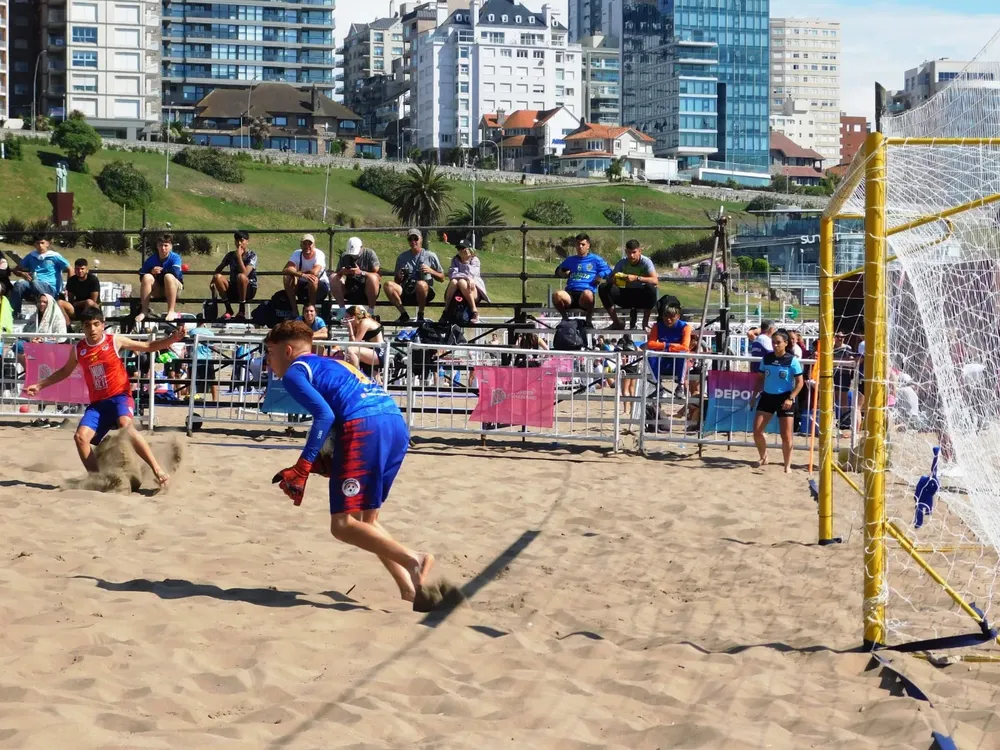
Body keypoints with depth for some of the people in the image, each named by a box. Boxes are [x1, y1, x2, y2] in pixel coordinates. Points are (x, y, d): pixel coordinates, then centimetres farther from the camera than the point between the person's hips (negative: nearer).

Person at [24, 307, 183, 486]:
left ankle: (157, 469, -34)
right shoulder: (78, 349, 6)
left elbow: (148, 346, 3)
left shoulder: (115, 341, -3)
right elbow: (65, 371, 26)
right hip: (97, 402, 5)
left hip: (120, 397, -5)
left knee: (126, 426, -33)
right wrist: (40, 385, 26)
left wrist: (171, 339, -12)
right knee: (80, 437, -14)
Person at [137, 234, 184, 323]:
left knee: (168, 276, -33)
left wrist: (160, 271, -19)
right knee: (147, 277, -24)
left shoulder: (175, 258, -10)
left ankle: (171, 311, -36)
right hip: (158, 290, 3)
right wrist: (152, 272, -24)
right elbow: (141, 278, -6)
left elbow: (175, 273, -28)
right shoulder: (151, 259, -2)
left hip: (174, 289, -3)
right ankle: (144, 311, -24)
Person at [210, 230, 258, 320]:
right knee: (218, 277, -22)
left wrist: (239, 256, -24)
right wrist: (212, 281, -7)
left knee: (241, 276, -36)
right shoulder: (230, 255, 2)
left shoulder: (252, 256, -10)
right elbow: (218, 269, 10)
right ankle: (228, 309, -12)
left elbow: (245, 273, -25)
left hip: (249, 289, -4)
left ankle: (242, 310, -22)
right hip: (233, 289, 4)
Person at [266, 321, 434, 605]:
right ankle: (411, 590, 4)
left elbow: (324, 414, -8)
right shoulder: (332, 364, 34)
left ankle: (413, 560, -25)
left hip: (363, 428, -8)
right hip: (397, 425, 8)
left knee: (343, 525, -6)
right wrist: (325, 464, 26)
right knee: (365, 520, 18)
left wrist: (302, 467, -9)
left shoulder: (295, 371, 9)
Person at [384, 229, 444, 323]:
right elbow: (396, 281, 20)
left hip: (425, 291, -3)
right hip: (406, 292, 3)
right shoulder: (402, 258, 17)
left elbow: (442, 278, 10)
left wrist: (431, 271, -9)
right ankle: (404, 314, -15)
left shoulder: (430, 256, 10)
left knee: (421, 284, -39)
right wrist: (399, 276, -3)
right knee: (388, 285, -27)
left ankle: (420, 315, -17)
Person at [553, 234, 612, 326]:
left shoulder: (596, 259, 18)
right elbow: (558, 270, 40)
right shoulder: (570, 260, 28)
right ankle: (565, 317, -1)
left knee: (587, 294, -42)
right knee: (557, 295, -33)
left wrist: (600, 277, -4)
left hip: (587, 291, -3)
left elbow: (608, 272, 15)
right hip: (570, 293, 3)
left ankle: (589, 318, -11)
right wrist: (563, 273, 18)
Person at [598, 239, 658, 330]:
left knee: (651, 288, -36)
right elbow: (609, 280, -6)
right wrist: (614, 279, -30)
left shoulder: (646, 262, -13)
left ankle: (645, 322, -16)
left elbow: (655, 281, -27)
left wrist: (636, 278, -38)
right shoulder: (622, 263, -4)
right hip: (626, 296, 3)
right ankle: (617, 322, -9)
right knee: (603, 288, -18)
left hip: (641, 297, -3)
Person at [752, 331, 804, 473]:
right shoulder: (766, 358, 2)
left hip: (784, 398, -4)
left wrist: (790, 398, -18)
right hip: (767, 396, 4)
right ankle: (763, 457, 22)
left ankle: (787, 465, 11)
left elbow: (799, 382, -8)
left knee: (786, 435, -2)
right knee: (757, 431, -1)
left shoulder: (792, 360, -10)